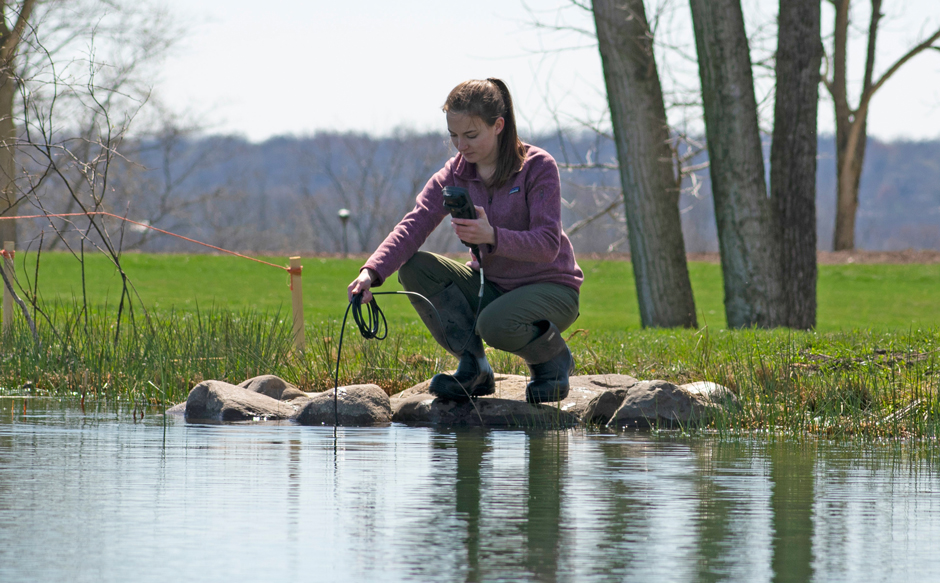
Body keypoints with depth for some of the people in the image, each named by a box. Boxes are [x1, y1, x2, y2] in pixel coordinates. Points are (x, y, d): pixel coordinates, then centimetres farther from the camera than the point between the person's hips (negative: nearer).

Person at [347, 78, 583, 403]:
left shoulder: (538, 167, -17)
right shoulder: (455, 174, -4)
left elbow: (548, 245, -26)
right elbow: (414, 225, -17)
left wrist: (493, 236, -45)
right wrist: (372, 272, -35)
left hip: (551, 288, -5)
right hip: (491, 285, 6)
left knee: (496, 324, -37)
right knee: (414, 268, -16)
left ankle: (554, 360, -2)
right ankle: (473, 368, -9)